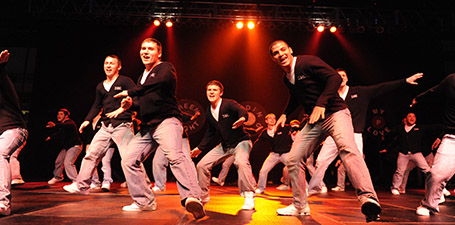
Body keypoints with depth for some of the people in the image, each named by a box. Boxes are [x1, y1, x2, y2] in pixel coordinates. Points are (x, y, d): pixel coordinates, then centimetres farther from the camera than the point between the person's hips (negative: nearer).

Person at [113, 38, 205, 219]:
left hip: (167, 121, -9)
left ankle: (192, 198, -45)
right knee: (128, 161, 5)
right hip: (147, 126, 9)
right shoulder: (143, 76, 25)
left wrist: (130, 92, -15)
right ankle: (144, 202, 16)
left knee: (174, 155, -33)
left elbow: (163, 80, -25)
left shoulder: (165, 67, 0)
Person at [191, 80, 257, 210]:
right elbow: (210, 132, 14)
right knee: (202, 165, 1)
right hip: (224, 145, 7)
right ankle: (203, 197, 20)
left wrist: (242, 118, -59)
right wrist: (200, 148, 12)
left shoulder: (229, 104, -16)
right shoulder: (209, 112, 3)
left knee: (241, 162, -37)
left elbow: (242, 110, -36)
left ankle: (249, 198, -24)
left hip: (241, 142, -6)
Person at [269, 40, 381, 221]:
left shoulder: (307, 62, -11)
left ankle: (368, 198, -41)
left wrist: (321, 103, -27)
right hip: (314, 121, 7)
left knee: (347, 147, -36)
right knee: (292, 159, 2)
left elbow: (335, 77, -20)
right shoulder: (286, 78, 11)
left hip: (335, 113, -7)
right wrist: (285, 114, 18)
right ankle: (299, 205, 15)